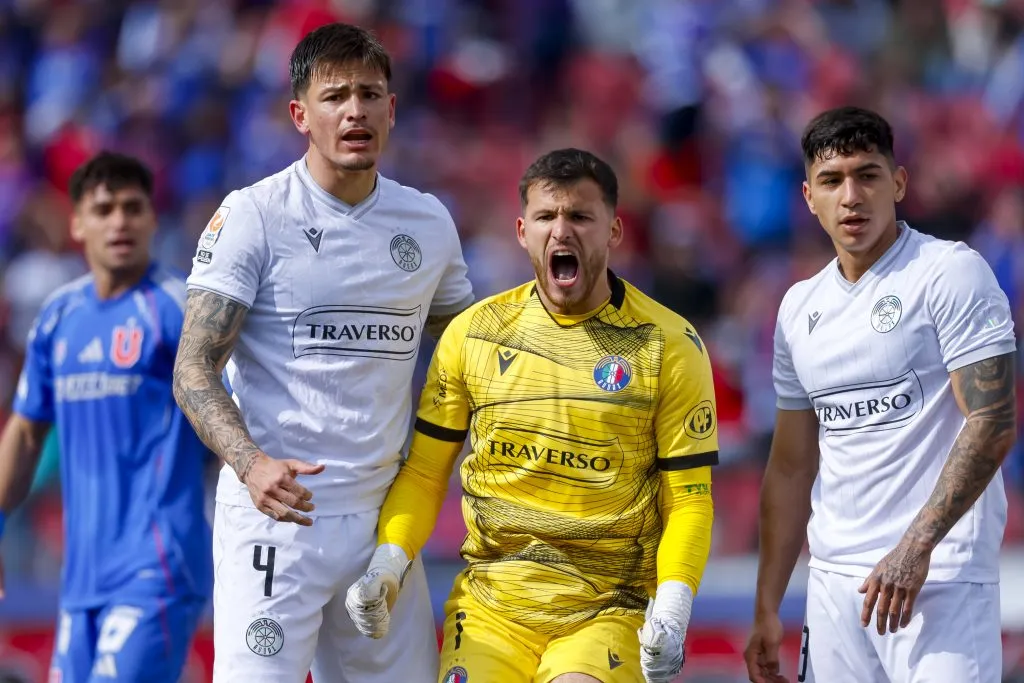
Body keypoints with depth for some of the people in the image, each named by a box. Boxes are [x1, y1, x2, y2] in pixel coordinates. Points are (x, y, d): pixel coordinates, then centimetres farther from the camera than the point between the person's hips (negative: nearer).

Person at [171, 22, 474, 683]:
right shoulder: (253, 215, -5)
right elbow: (194, 368, -9)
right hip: (275, 513, -5)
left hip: (382, 520, 5)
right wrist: (252, 465, -25)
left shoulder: (429, 223, 10)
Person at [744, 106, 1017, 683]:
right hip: (833, 582, 6)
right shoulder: (799, 307, 14)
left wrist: (915, 547, -20)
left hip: (939, 577, -6)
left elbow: (993, 423, -13)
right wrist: (768, 609, 14)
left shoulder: (952, 272, -5)